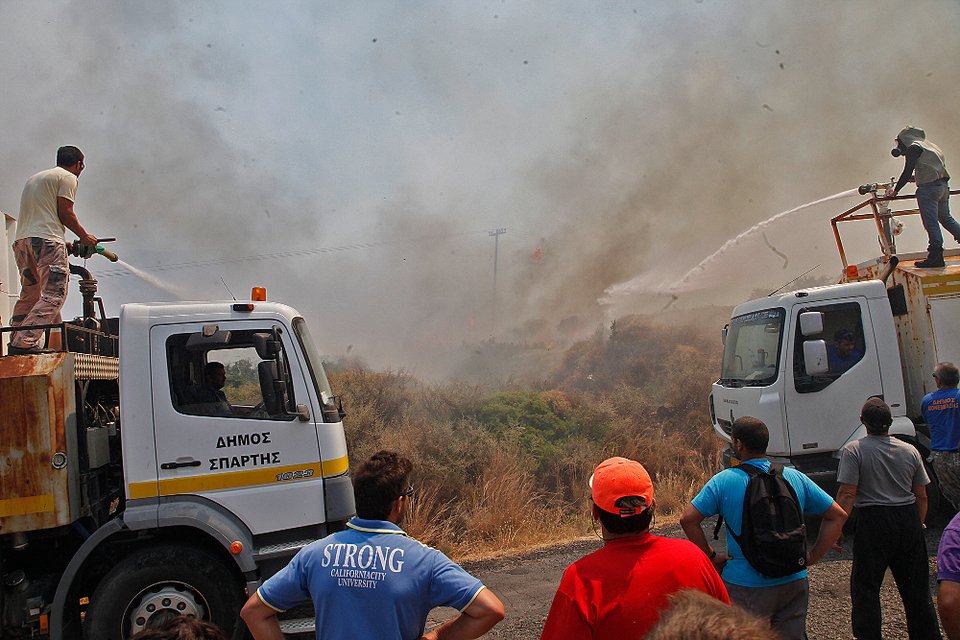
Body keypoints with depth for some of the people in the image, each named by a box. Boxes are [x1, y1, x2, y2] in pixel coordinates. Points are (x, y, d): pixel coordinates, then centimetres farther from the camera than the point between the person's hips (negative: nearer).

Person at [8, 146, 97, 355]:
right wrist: (84, 236, 8)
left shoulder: (34, 178, 30)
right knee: (53, 295, -12)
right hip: (46, 240, -9)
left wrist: (64, 243, 30)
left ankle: (15, 341, 13)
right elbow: (65, 212, -6)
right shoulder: (68, 177, 4)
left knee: (29, 295, 16)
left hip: (22, 240, 9)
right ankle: (24, 342, -23)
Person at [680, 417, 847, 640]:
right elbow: (838, 515, 6)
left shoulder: (723, 481, -9)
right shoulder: (796, 478, 2)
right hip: (794, 584, 3)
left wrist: (712, 556, -4)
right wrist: (811, 557, 6)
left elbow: (688, 519, -15)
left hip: (745, 586, -3)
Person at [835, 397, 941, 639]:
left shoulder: (853, 450, -10)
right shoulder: (910, 451, 5)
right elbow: (921, 496, 10)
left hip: (873, 522, -5)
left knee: (865, 587, 5)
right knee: (916, 586, 16)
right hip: (909, 520, 5)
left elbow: (847, 495, -15)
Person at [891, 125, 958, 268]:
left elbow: (907, 172, -11)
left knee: (931, 222, -11)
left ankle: (936, 256, -15)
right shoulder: (929, 146, 22)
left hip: (929, 188, -9)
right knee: (945, 218, 19)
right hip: (943, 186, 9)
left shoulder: (914, 147, -5)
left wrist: (896, 189, -5)